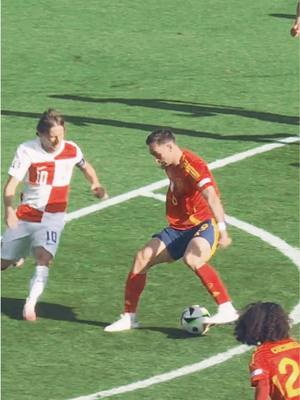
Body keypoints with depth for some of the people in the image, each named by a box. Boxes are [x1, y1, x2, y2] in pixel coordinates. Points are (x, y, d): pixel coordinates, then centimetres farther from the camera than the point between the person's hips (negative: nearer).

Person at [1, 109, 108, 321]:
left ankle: (30, 304, -23)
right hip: (25, 215, 0)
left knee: (44, 257, -27)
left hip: (52, 217, 0)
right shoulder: (27, 150, -14)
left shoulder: (71, 150, -5)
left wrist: (96, 185, 0)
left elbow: (85, 166, 18)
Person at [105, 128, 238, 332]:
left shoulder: (192, 165, -21)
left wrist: (221, 227, -48)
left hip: (204, 224, -8)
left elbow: (211, 197, -35)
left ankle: (227, 309, -34)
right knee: (142, 257, -2)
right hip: (179, 228, 8)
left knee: (192, 259, -37)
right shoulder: (171, 166, 7)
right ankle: (129, 317, 9)